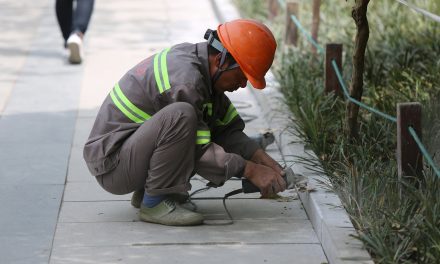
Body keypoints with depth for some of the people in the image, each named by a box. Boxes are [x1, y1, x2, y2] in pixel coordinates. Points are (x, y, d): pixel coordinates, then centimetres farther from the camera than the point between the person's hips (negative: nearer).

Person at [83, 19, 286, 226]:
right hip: (111, 166, -10)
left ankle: (145, 191, 10)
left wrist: (261, 157, -2)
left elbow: (227, 129, 10)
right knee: (181, 115, -31)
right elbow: (199, 152, -22)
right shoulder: (185, 80, -25)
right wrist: (251, 171, -19)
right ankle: (155, 202, -16)